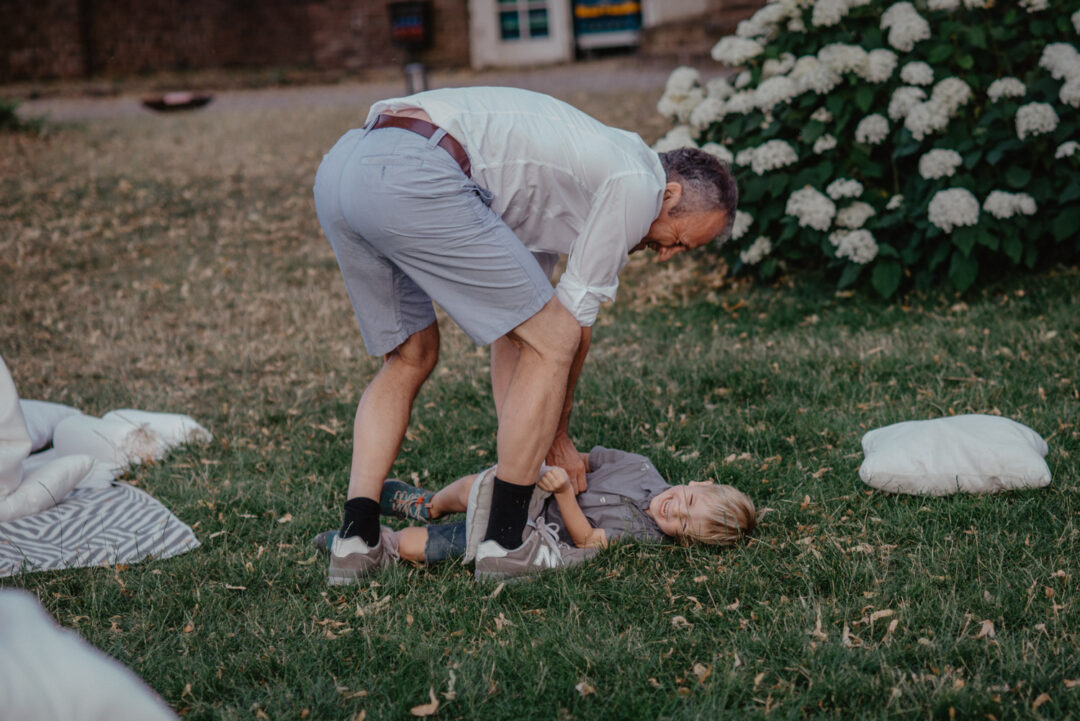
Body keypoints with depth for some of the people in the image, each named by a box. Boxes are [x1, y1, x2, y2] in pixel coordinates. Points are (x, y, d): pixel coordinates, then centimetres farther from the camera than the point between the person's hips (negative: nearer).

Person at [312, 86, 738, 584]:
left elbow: (511, 323, 34)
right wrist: (557, 434, 23)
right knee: (552, 340, 1)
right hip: (411, 177, -10)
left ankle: (355, 540, 15)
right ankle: (505, 542, 6)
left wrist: (519, 436, 32)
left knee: (410, 359, 24)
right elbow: (576, 312, 10)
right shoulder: (638, 182, 7)